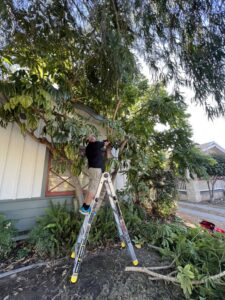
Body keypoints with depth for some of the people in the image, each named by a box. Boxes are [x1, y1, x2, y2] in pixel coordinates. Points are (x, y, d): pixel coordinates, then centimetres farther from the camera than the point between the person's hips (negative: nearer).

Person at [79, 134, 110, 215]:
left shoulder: (88, 148, 19)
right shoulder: (95, 144, -2)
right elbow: (105, 143, 12)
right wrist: (108, 141, 33)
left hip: (92, 168, 9)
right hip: (96, 169, -9)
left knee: (90, 189, 10)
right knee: (93, 190, -7)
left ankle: (84, 207, 15)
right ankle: (85, 208, -3)